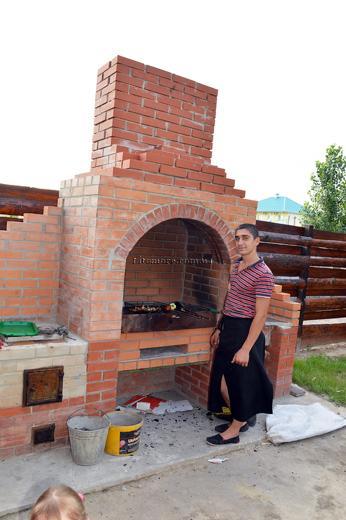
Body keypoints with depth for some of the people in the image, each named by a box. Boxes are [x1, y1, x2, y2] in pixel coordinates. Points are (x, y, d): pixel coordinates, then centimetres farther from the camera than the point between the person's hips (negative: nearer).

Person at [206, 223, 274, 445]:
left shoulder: (263, 274, -17)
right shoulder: (235, 266, 9)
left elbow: (260, 315, -19)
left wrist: (245, 349, -20)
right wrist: (219, 329, 17)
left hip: (246, 332, -8)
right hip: (228, 329, 8)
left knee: (240, 381, 5)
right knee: (222, 380, 15)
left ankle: (234, 431, 23)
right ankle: (242, 418, 36)